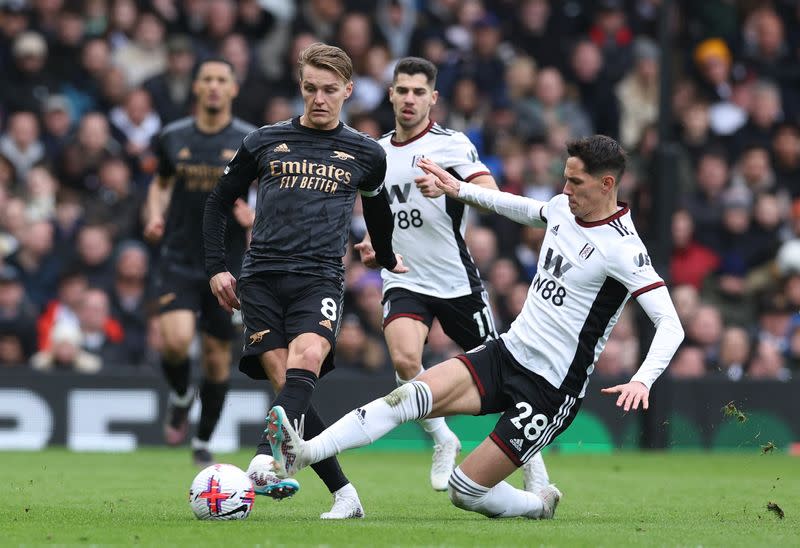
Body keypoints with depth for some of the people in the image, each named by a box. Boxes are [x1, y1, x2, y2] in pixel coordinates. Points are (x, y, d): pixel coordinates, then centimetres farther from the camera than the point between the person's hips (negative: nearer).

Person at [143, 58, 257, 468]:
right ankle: (180, 397, 14)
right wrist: (154, 216, 2)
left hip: (227, 264, 0)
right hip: (179, 260, 0)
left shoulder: (251, 141, -3)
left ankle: (203, 445, 23)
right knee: (176, 339, -21)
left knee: (217, 355, 5)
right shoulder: (173, 137, 3)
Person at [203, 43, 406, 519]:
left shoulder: (366, 154, 12)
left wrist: (387, 260, 43)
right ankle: (343, 494, -6)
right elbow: (219, 202, 18)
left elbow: (378, 208, 32)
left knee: (307, 356, -31)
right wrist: (217, 268, 9)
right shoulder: (265, 142, 11)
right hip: (261, 279, 1)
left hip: (320, 279, -1)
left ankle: (267, 459, -48)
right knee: (285, 382, -14)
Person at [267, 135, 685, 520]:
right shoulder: (563, 207, 7)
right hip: (508, 351, 7)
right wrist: (461, 190, 30)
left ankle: (539, 506, 20)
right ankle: (301, 455, -25)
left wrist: (642, 380, -38)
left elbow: (671, 324, -22)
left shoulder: (622, 248, -17)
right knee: (410, 396, -18)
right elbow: (524, 209, 32)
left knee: (465, 491, -9)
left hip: (552, 389, -7)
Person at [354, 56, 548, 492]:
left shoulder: (450, 143, -6)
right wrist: (372, 246, 8)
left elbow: (491, 193, -22)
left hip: (457, 279, -3)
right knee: (404, 358, -25)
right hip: (404, 281, 3)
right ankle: (443, 442, -3)